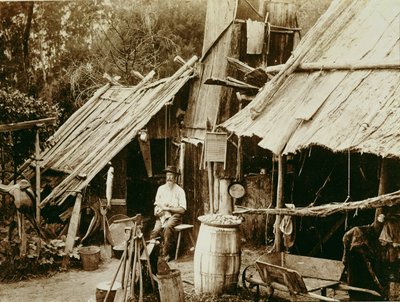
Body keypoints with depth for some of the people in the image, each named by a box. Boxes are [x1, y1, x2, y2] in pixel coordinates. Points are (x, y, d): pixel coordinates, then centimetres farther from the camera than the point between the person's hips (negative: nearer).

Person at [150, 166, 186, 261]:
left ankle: (166, 253, -26)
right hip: (161, 216, 4)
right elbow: (156, 203, 20)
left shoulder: (179, 191, -1)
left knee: (167, 227, -35)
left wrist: (168, 208, -14)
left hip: (174, 215, -3)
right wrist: (156, 210, -3)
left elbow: (182, 210, -6)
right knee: (155, 230, -27)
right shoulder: (161, 188, 13)